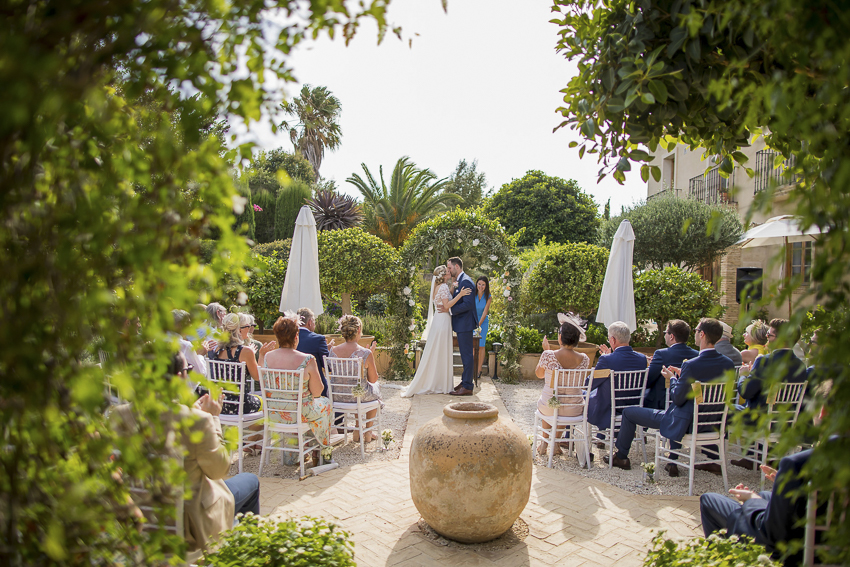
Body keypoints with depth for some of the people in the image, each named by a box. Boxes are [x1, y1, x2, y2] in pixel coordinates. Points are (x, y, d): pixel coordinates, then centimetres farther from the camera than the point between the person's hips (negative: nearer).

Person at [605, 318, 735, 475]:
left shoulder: (691, 365, -26)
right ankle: (672, 463, 37)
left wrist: (673, 378, -2)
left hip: (686, 424, -7)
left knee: (629, 412, 9)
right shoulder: (728, 364, -6)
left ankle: (621, 456, 27)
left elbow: (678, 399, -19)